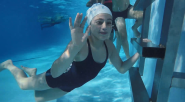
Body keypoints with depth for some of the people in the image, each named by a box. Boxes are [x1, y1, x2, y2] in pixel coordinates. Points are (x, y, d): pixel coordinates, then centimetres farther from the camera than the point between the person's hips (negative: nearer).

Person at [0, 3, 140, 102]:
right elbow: (55, 72, -49)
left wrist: (139, 52, -18)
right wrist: (74, 47, -66)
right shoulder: (81, 44, -38)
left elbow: (122, 68, -8)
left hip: (70, 84, 6)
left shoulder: (108, 45, -17)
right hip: (58, 78, -5)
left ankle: (33, 72, 55)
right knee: (23, 84, 19)